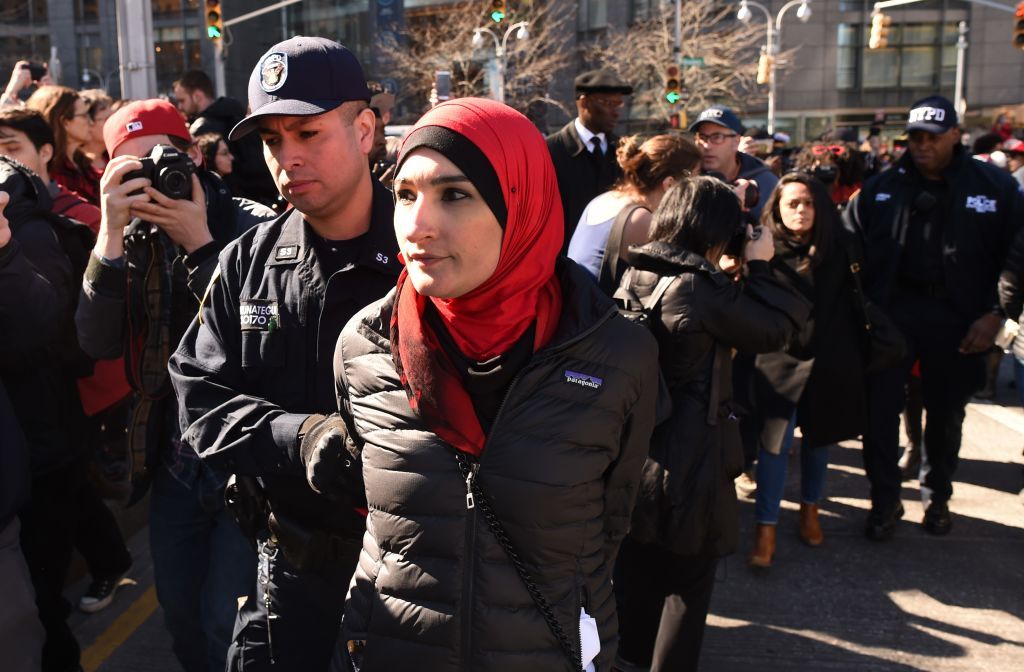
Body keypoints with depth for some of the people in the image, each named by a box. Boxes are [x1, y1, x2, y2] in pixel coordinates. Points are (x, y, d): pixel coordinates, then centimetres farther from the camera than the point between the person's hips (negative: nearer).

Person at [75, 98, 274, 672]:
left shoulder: (252, 227, -13)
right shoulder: (135, 238, 2)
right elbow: (100, 343, -10)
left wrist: (199, 242, -24)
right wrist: (112, 231, -20)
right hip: (175, 459, 5)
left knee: (226, 623, 2)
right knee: (180, 611, 18)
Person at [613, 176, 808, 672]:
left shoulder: (636, 273, 1)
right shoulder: (701, 286, -21)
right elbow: (773, 331, -11)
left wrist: (737, 276, 8)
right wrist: (759, 266, -2)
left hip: (633, 443, 8)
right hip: (688, 455, -8)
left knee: (637, 558, 22)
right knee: (690, 575, 10)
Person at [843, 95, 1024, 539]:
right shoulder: (882, 187, 3)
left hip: (956, 316, 0)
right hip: (891, 309, 1)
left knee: (946, 413, 13)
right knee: (880, 407, 0)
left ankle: (936, 497, 33)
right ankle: (885, 500, 15)